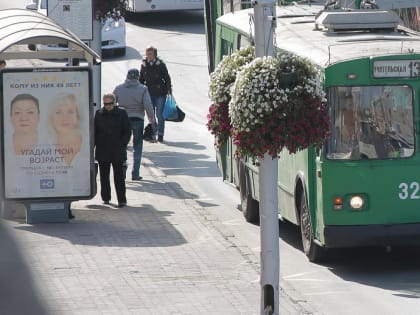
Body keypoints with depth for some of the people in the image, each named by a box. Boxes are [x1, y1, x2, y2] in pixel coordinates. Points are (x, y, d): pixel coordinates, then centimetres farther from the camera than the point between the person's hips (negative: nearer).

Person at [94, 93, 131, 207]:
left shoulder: (121, 114, -2)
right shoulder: (99, 114, 4)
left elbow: (127, 131, 2)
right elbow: (94, 132, 9)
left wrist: (122, 145, -7)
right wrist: (93, 146, 2)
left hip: (117, 151, -3)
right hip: (102, 151, 3)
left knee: (119, 176, -3)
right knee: (104, 176, 9)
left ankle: (122, 200, -1)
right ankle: (106, 198, 21)